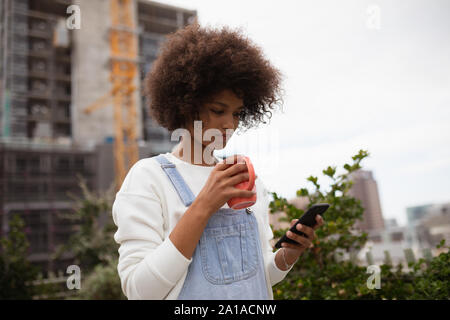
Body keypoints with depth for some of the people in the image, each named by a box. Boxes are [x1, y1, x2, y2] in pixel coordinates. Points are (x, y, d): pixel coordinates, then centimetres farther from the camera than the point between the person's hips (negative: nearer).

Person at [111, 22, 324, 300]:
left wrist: (290, 253, -10)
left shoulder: (248, 179, 4)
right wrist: (203, 206, -23)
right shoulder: (149, 176, -10)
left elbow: (261, 274, 9)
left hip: (256, 297, 4)